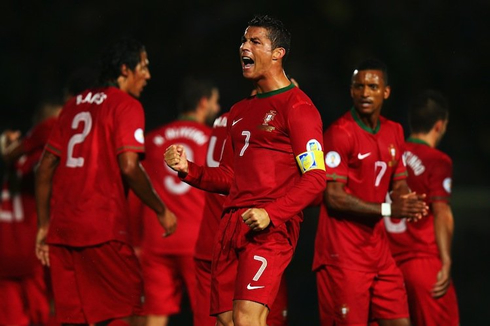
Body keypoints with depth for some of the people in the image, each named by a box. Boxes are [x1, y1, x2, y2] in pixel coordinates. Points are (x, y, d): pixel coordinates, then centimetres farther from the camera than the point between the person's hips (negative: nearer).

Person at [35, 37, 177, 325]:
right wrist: (162, 211, -4)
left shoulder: (75, 105, 19)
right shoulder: (127, 105, -2)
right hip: (102, 227, -7)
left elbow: (46, 167, 18)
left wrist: (44, 226, 21)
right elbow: (129, 166, -15)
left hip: (62, 226, 7)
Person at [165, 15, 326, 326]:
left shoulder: (296, 106, -4)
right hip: (232, 224, 8)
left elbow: (315, 178, -11)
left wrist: (271, 214, -23)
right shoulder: (240, 111, 22)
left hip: (271, 227, -8)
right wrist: (187, 169, 10)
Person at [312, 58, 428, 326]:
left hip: (378, 249, 8)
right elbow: (334, 197, -17)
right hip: (343, 253, -8)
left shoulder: (394, 132, 12)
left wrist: (406, 200, -5)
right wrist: (387, 210, -19)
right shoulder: (340, 133, -12)